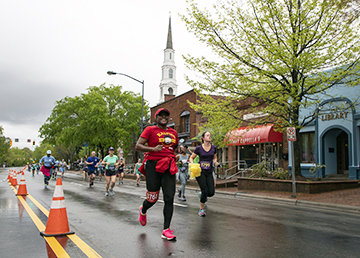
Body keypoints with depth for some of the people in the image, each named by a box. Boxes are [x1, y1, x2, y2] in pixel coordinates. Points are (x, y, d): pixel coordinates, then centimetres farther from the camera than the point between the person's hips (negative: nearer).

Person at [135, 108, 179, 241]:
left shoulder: (173, 132, 17)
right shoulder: (150, 130, 1)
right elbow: (138, 146, -5)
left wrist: (177, 155, 11)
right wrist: (153, 149, -19)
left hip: (169, 167, 4)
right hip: (154, 166, -4)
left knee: (169, 198, -4)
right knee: (152, 198, 3)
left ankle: (166, 230, 4)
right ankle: (143, 210, 40)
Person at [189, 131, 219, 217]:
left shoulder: (213, 148, 5)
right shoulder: (198, 148, -4)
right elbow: (191, 158, 6)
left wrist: (215, 162, -2)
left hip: (209, 172, 3)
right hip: (200, 171, -3)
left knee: (211, 193, -7)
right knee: (205, 191, -10)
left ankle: (202, 195, 29)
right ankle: (201, 209, 13)